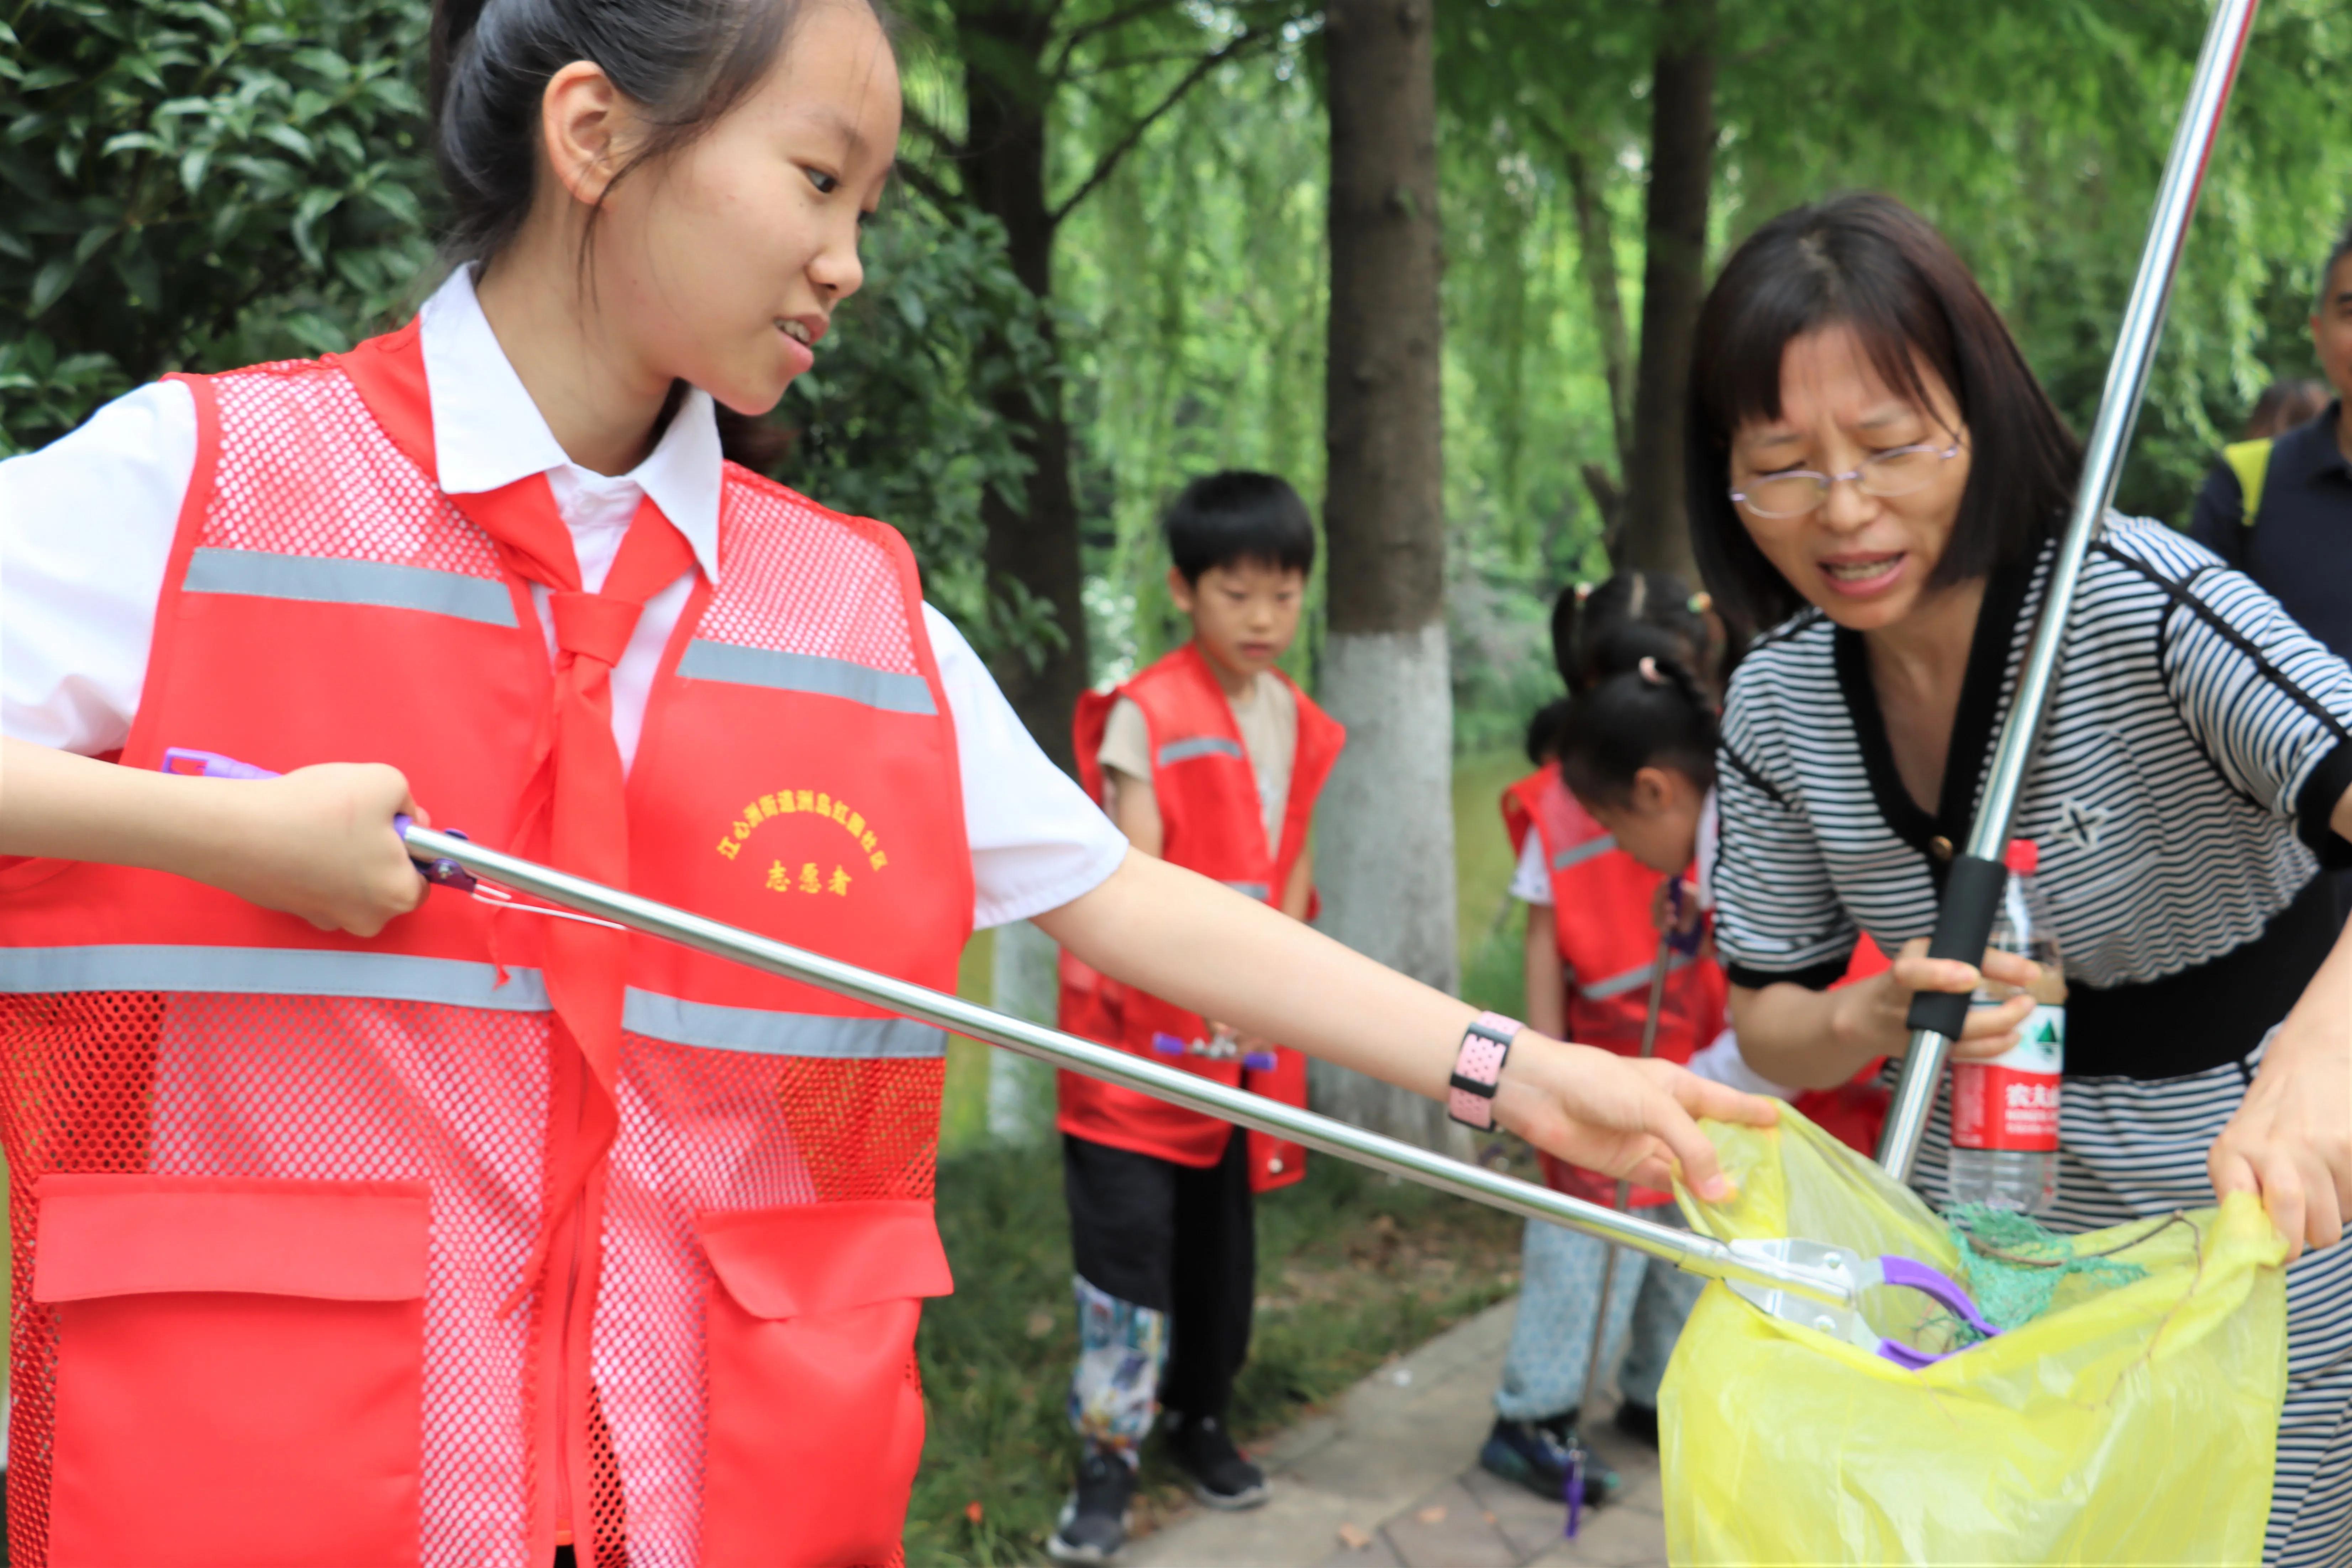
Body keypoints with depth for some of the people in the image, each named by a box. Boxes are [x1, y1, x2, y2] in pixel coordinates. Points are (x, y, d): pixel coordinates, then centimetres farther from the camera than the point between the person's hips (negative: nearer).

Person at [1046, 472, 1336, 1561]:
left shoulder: (1297, 724, 7)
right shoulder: (1145, 717, -12)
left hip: (1248, 1033, 5)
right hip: (1143, 1028, -5)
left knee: (1222, 1233, 13)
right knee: (1127, 1236, -5)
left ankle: (1200, 1418, 31)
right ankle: (1109, 1459, 7)